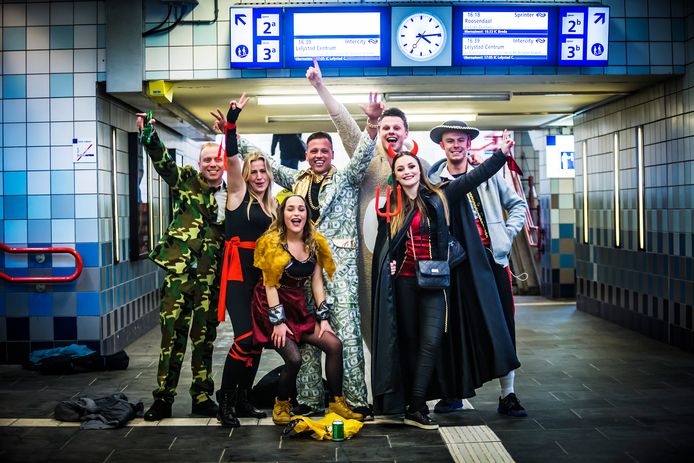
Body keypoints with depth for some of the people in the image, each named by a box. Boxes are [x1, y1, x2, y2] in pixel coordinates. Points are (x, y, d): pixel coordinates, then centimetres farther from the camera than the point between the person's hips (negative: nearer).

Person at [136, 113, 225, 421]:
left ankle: (202, 397, 18)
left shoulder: (229, 197, 12)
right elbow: (161, 160, -8)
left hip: (211, 274, 3)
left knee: (205, 336, 9)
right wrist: (147, 133, -23)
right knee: (173, 334, -4)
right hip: (179, 269, -3)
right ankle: (163, 399, 4)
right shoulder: (185, 181, 5)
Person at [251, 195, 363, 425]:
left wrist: (323, 318, -1)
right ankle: (281, 406, 5)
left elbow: (317, 282, 3)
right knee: (294, 359, -21)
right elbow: (270, 285, -13)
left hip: (298, 307, 6)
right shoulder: (273, 242, -12)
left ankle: (336, 403, 4)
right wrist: (278, 321, -16)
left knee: (335, 345, -9)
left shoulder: (314, 242, 3)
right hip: (272, 307, -6)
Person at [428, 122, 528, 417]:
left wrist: (508, 233, 3)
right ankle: (453, 392, 20)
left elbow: (517, 205, 15)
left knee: (504, 326, 1)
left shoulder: (488, 174, 6)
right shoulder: (433, 180, 3)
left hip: (492, 258, 1)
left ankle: (507, 395, 10)